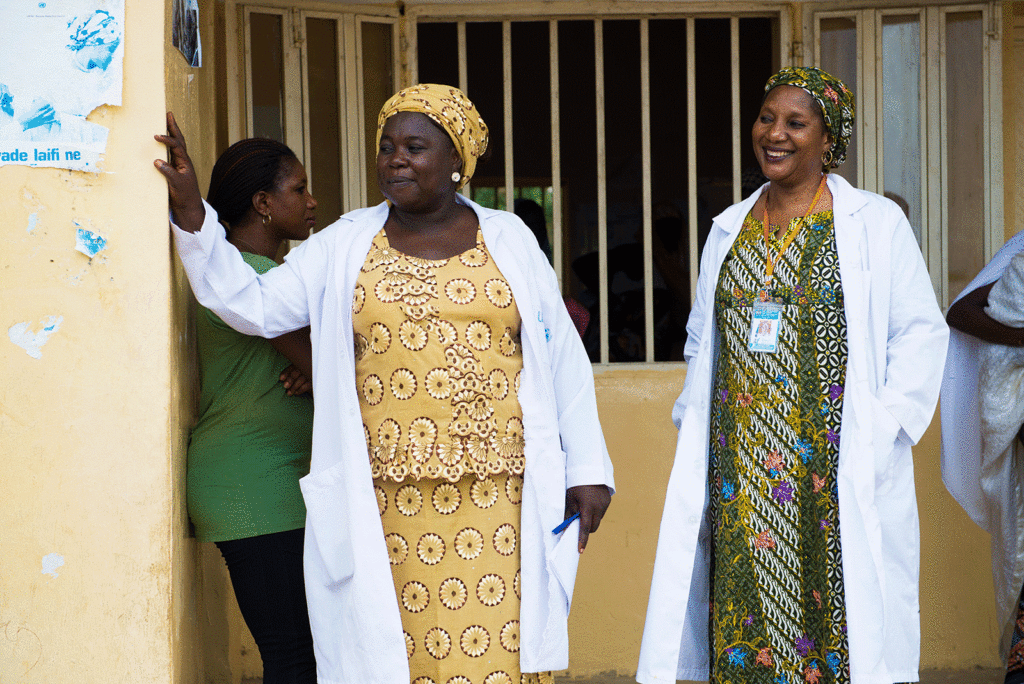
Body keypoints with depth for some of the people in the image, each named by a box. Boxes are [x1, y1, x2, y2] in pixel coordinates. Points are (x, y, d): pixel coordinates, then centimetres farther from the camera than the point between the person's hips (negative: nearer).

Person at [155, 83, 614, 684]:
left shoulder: (509, 239, 9)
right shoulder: (345, 246, 9)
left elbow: (562, 357, 10)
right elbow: (253, 306, 3)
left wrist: (588, 469, 6)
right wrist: (191, 212, -6)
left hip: (497, 496, 0)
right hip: (391, 503, 0)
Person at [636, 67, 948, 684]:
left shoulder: (876, 223, 1)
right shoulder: (730, 229, 15)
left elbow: (921, 331, 0)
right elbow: (702, 339, 22)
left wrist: (881, 429, -9)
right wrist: (696, 421, 10)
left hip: (835, 468, -4)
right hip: (740, 468, 4)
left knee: (838, 612, -4)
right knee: (742, 617, 4)